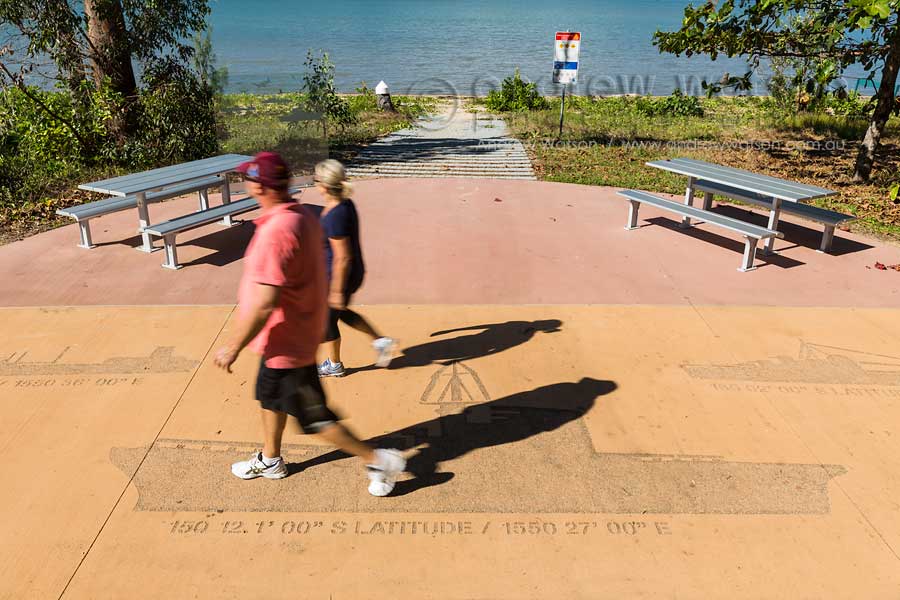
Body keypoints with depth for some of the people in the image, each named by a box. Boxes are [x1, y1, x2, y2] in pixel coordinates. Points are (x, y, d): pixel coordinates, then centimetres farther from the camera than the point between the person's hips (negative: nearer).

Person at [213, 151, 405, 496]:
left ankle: (379, 461, 15)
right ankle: (270, 460, 46)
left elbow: (264, 304, -31)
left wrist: (233, 347, -20)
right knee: (269, 396, 26)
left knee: (314, 417, 5)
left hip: (286, 343, -10)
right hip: (291, 335, 10)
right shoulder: (303, 216, -1)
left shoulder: (274, 232, -31)